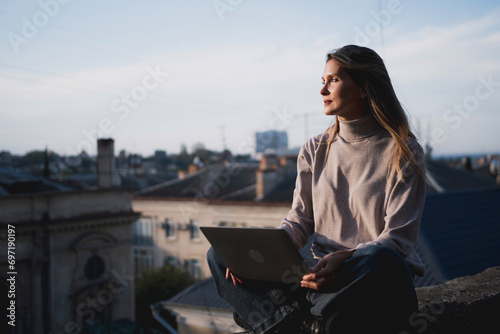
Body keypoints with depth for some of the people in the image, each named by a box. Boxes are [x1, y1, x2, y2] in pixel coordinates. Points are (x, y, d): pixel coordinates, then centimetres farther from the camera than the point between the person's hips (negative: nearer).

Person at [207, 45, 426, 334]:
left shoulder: (401, 151, -3)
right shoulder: (315, 150, 13)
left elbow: (399, 237, -9)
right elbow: (299, 222, 11)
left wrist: (342, 258, -27)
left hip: (372, 278, -4)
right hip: (324, 277, 5)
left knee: (381, 260, -42)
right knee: (220, 254, -9)